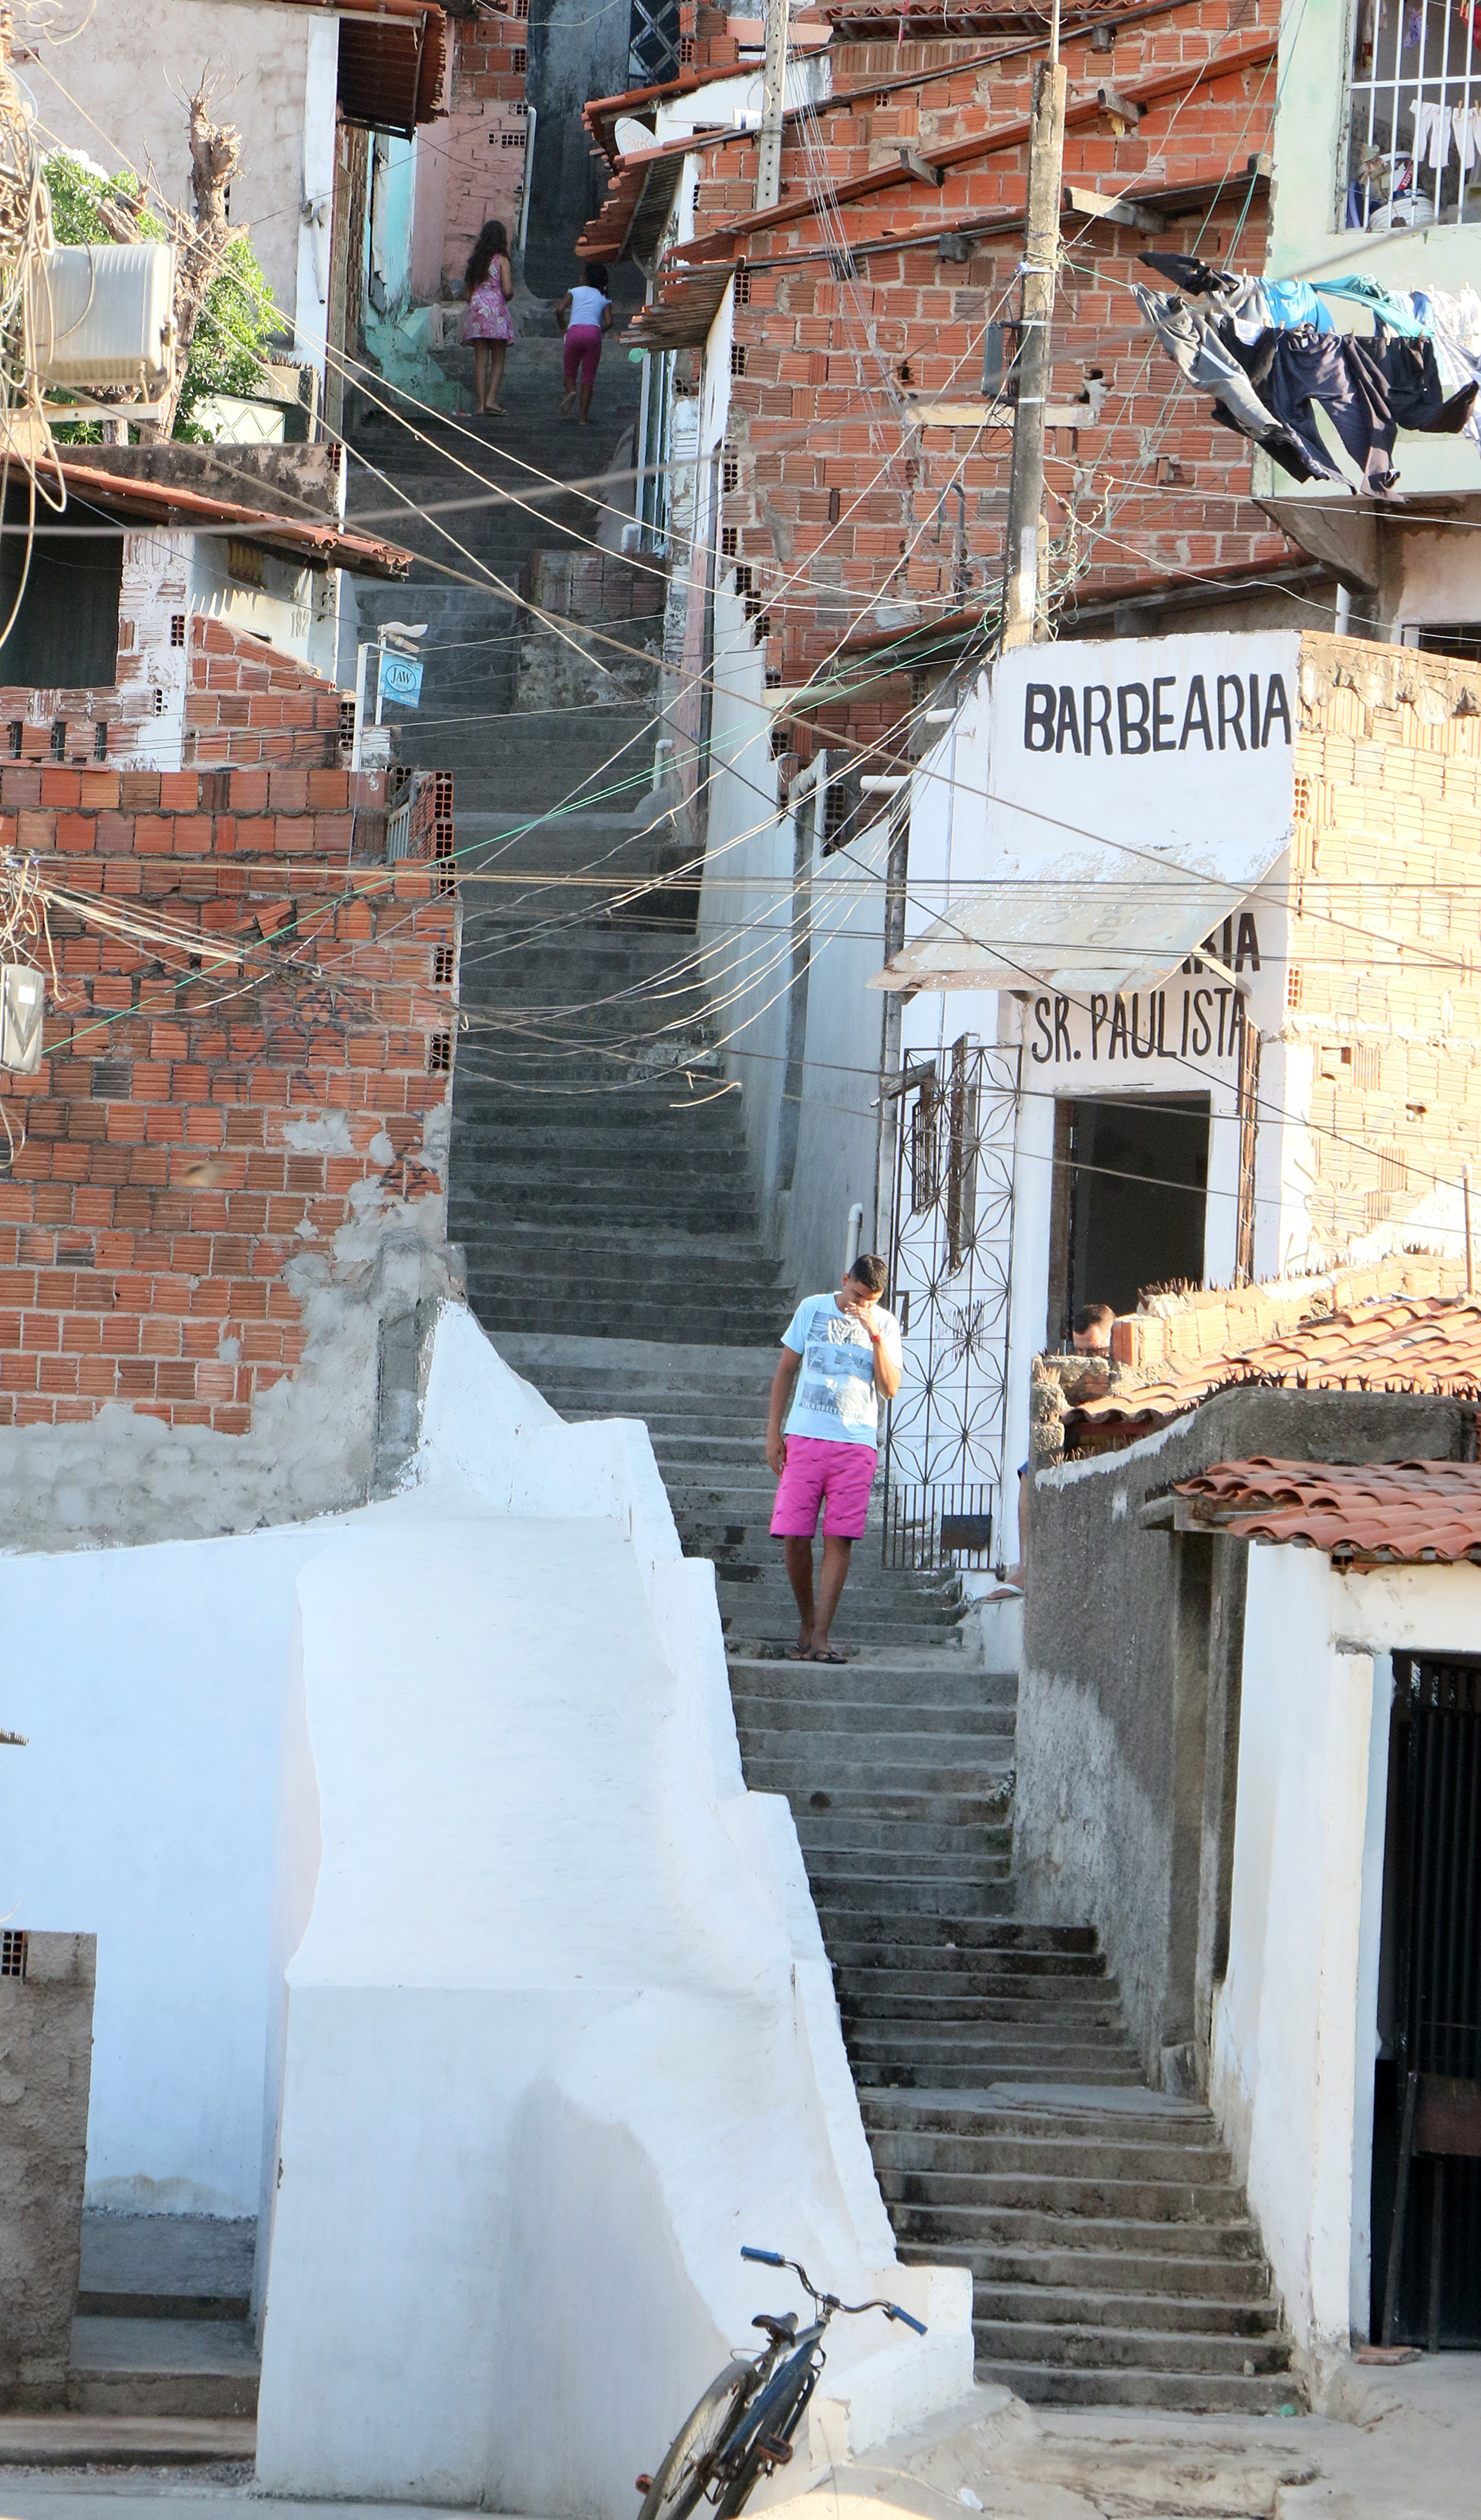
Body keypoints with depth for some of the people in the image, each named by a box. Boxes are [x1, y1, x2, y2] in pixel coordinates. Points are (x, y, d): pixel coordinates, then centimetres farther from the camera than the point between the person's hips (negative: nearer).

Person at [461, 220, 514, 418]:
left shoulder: (475, 260, 11)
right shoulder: (501, 260, -3)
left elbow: (468, 291, 10)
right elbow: (507, 290, -10)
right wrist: (508, 296, 11)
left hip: (476, 307, 4)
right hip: (495, 309, -4)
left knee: (480, 359, 3)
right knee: (498, 360, 2)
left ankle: (480, 404, -2)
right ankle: (491, 400, -11)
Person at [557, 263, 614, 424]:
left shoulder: (575, 292, 16)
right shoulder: (604, 299, 18)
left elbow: (560, 310, 2)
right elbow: (609, 322, 3)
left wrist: (563, 329, 16)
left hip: (575, 331, -1)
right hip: (593, 332, 1)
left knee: (569, 371, 16)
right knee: (588, 377, 7)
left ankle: (571, 391, -17)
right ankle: (584, 416, 2)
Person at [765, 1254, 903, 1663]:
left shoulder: (885, 1324, 6)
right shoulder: (813, 1309, 7)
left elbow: (890, 1388, -3)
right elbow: (785, 1371, 13)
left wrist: (874, 1335, -14)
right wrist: (773, 1432, 7)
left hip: (856, 1445, -1)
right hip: (804, 1439, 1)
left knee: (838, 1538, -8)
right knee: (793, 1536, -5)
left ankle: (820, 1638, -8)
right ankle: (807, 1624, 14)